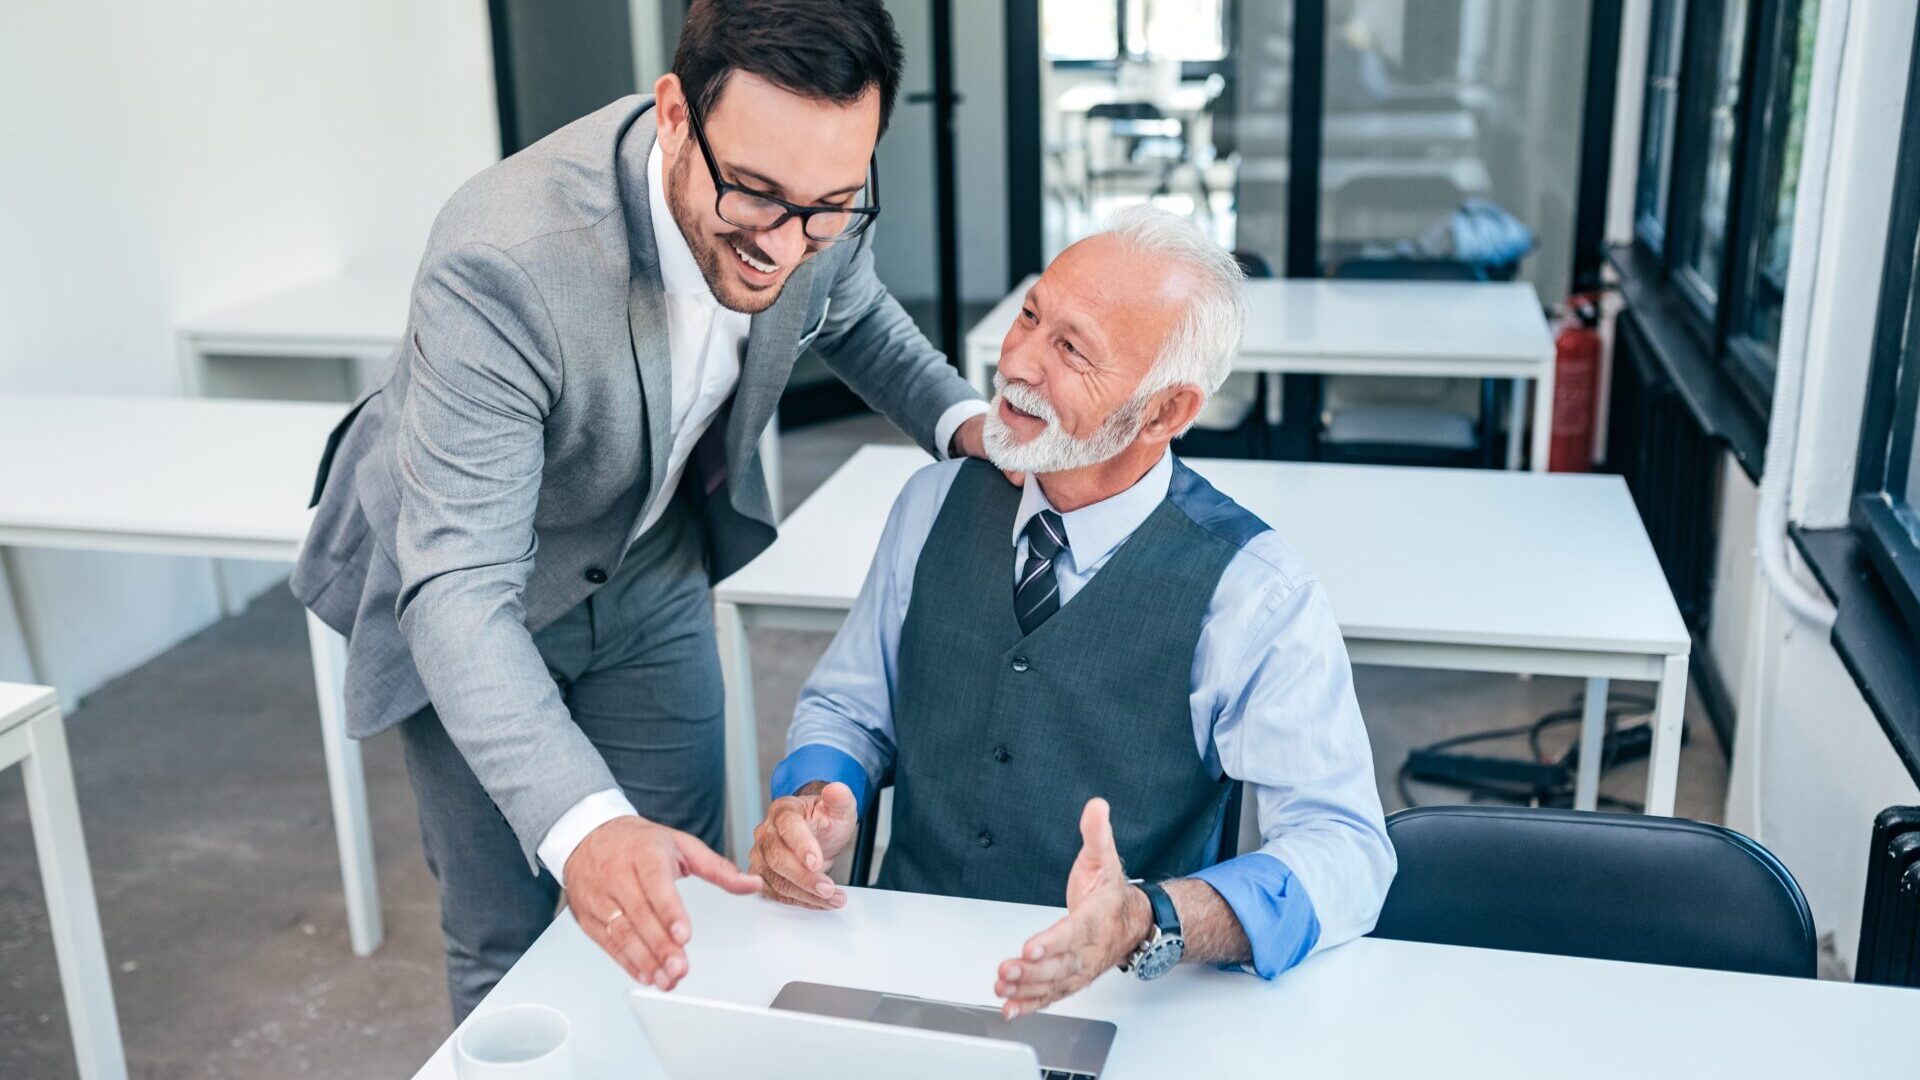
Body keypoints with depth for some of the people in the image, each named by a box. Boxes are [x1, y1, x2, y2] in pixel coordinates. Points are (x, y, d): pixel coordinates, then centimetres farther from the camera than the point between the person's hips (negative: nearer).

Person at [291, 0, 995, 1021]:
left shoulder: (817, 198, -22)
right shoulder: (503, 263, -39)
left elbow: (850, 313, 3)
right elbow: (459, 591, -42)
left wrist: (963, 420, -16)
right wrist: (581, 824, -56)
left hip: (651, 571, 4)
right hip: (476, 589, -4)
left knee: (676, 916, 11)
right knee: (505, 938, 9)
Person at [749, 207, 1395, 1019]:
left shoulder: (1253, 594, -13)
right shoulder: (937, 503, 1)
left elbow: (1343, 848, -19)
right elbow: (847, 704, 11)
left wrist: (1144, 923, -36)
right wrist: (814, 796, -12)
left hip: (1109, 1005, -2)